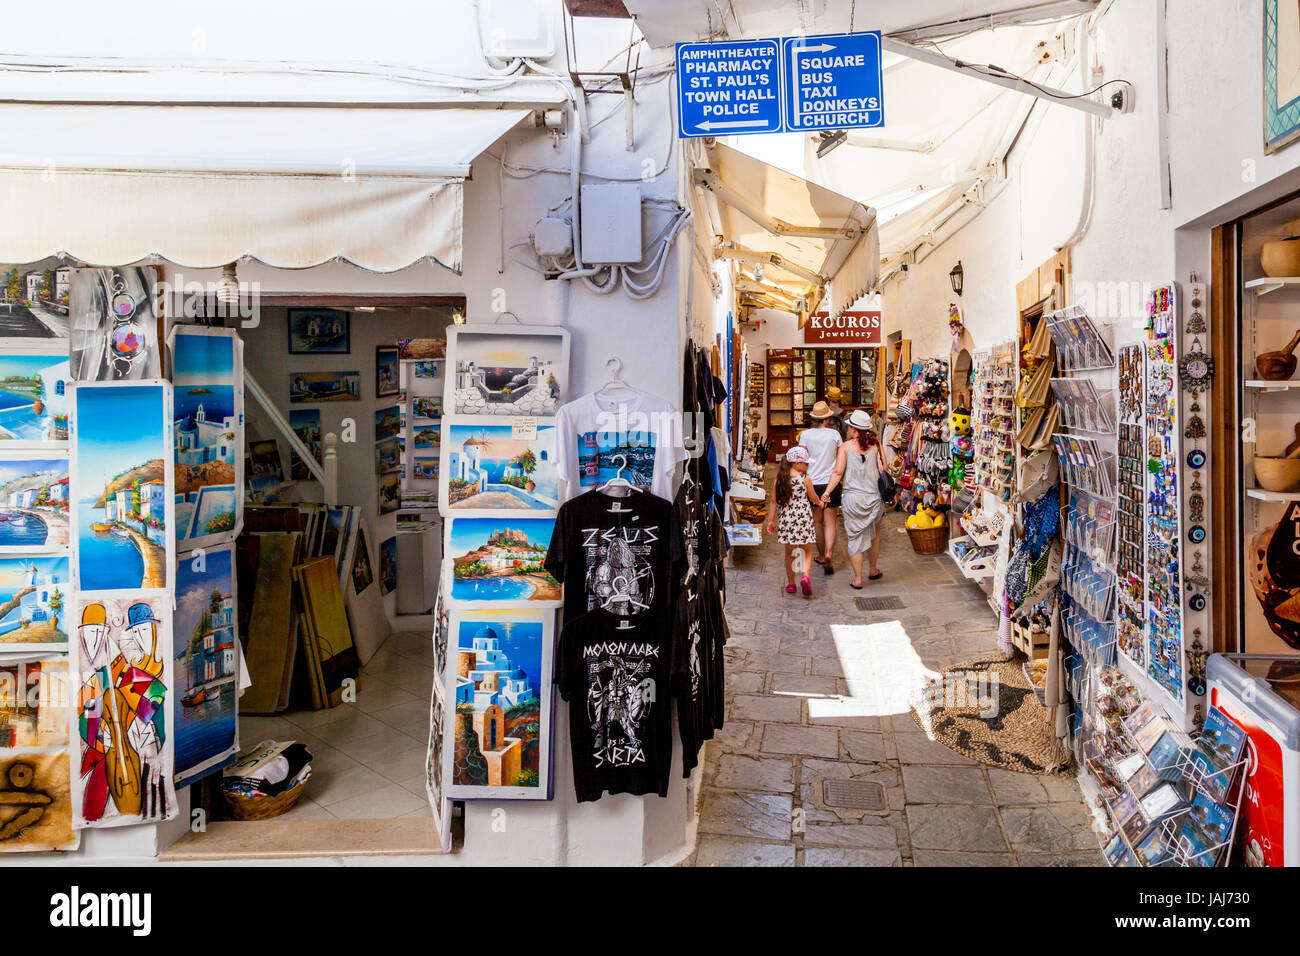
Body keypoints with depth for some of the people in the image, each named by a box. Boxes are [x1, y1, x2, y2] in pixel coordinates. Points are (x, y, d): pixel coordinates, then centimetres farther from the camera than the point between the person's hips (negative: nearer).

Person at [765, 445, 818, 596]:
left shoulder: (780, 478, 1)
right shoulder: (805, 479, -7)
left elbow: (774, 500, 3)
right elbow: (813, 498, 6)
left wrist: (771, 520, 9)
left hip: (785, 519, 3)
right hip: (803, 518, -3)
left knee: (789, 552, 14)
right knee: (807, 550, 8)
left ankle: (790, 584, 18)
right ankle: (805, 575, -16)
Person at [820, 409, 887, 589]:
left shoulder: (845, 447, -4)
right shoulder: (875, 445, 0)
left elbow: (838, 473, -8)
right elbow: (883, 469, -5)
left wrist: (827, 492, -4)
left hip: (852, 498, -2)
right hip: (873, 496, 2)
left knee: (855, 537, 5)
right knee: (874, 534, 21)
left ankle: (857, 579, 7)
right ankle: (873, 570, 36)